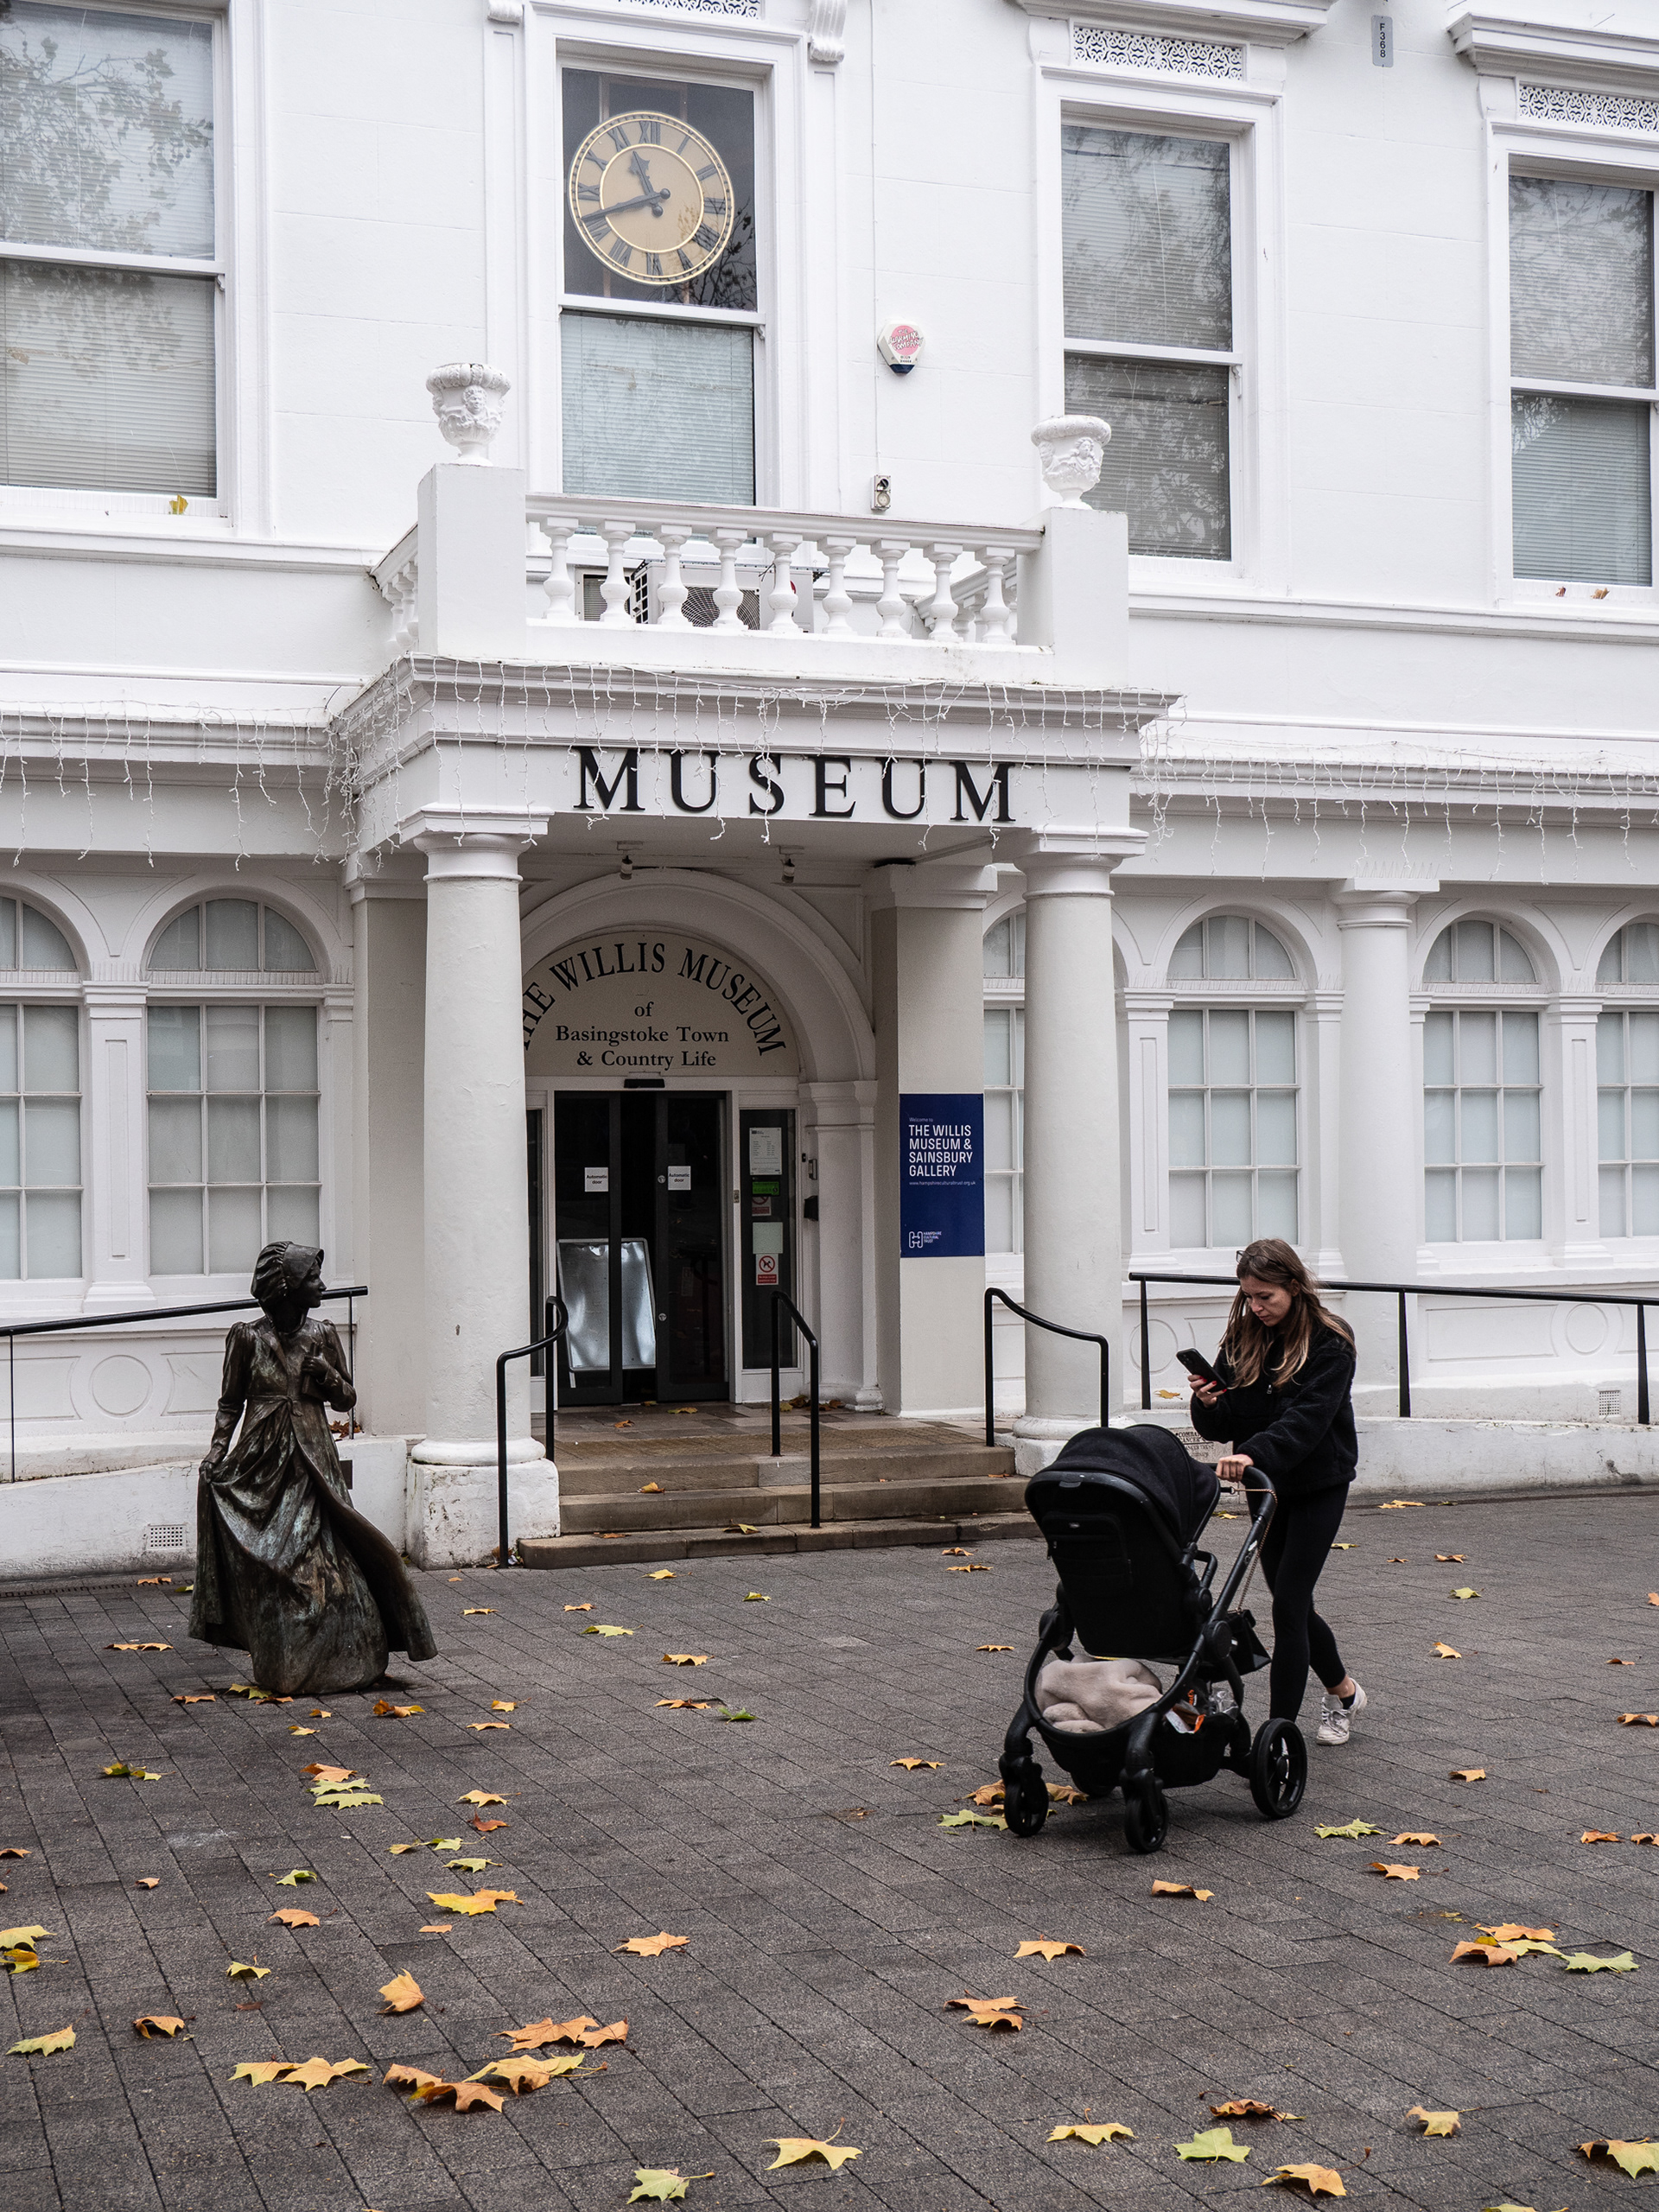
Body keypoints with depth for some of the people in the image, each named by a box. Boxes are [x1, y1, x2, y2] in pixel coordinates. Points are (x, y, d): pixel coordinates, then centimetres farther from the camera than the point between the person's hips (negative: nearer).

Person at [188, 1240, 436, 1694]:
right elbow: (230, 1404, 6)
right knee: (268, 1572, 0)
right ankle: (278, 1670, 11)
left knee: (325, 1564, -5)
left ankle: (333, 1665, 4)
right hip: (262, 1465, -1)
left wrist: (328, 1373, -8)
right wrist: (216, 1451, -6)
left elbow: (347, 1401, 11)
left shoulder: (323, 1335, 6)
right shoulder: (247, 1337, 0)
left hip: (312, 1464, 1)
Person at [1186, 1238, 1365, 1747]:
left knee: (1288, 1603, -12)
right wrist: (1208, 1403, -22)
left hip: (1319, 1485, -6)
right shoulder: (1241, 1341, 1)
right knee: (1292, 1603, 15)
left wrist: (1254, 1453, -43)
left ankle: (1281, 1729, -10)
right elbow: (1223, 1425, 1)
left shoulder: (1329, 1343, -15)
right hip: (1265, 1485, 6)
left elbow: (1307, 1419, -28)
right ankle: (1343, 1691, 39)